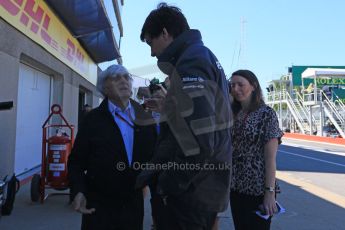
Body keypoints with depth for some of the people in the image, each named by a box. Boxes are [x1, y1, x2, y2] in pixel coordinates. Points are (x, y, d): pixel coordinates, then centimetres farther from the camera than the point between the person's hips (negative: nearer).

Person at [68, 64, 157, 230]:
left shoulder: (145, 118, 2)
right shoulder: (93, 119, -5)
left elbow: (154, 156, 5)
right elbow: (76, 160, -5)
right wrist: (78, 191, -17)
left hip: (134, 204, 3)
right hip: (99, 204, -3)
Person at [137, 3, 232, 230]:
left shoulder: (189, 63, -18)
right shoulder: (205, 56, 14)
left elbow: (200, 141, -29)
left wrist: (167, 184, -17)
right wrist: (169, 109, 17)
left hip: (190, 194, -10)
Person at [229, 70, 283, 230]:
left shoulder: (266, 113, -8)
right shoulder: (234, 115, 7)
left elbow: (270, 157, -13)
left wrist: (270, 192, -18)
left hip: (258, 188, -5)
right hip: (235, 187, 5)